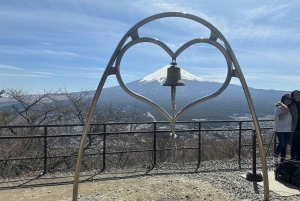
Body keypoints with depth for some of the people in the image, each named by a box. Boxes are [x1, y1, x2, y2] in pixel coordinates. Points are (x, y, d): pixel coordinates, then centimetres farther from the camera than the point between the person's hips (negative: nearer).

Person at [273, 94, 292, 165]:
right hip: (279, 129, -6)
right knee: (282, 144, -15)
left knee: (285, 145, 5)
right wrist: (285, 113, -22)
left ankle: (282, 161, 14)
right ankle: (275, 158, 6)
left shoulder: (290, 108, 9)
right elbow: (276, 118, -18)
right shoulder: (279, 108, -9)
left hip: (288, 130, 6)